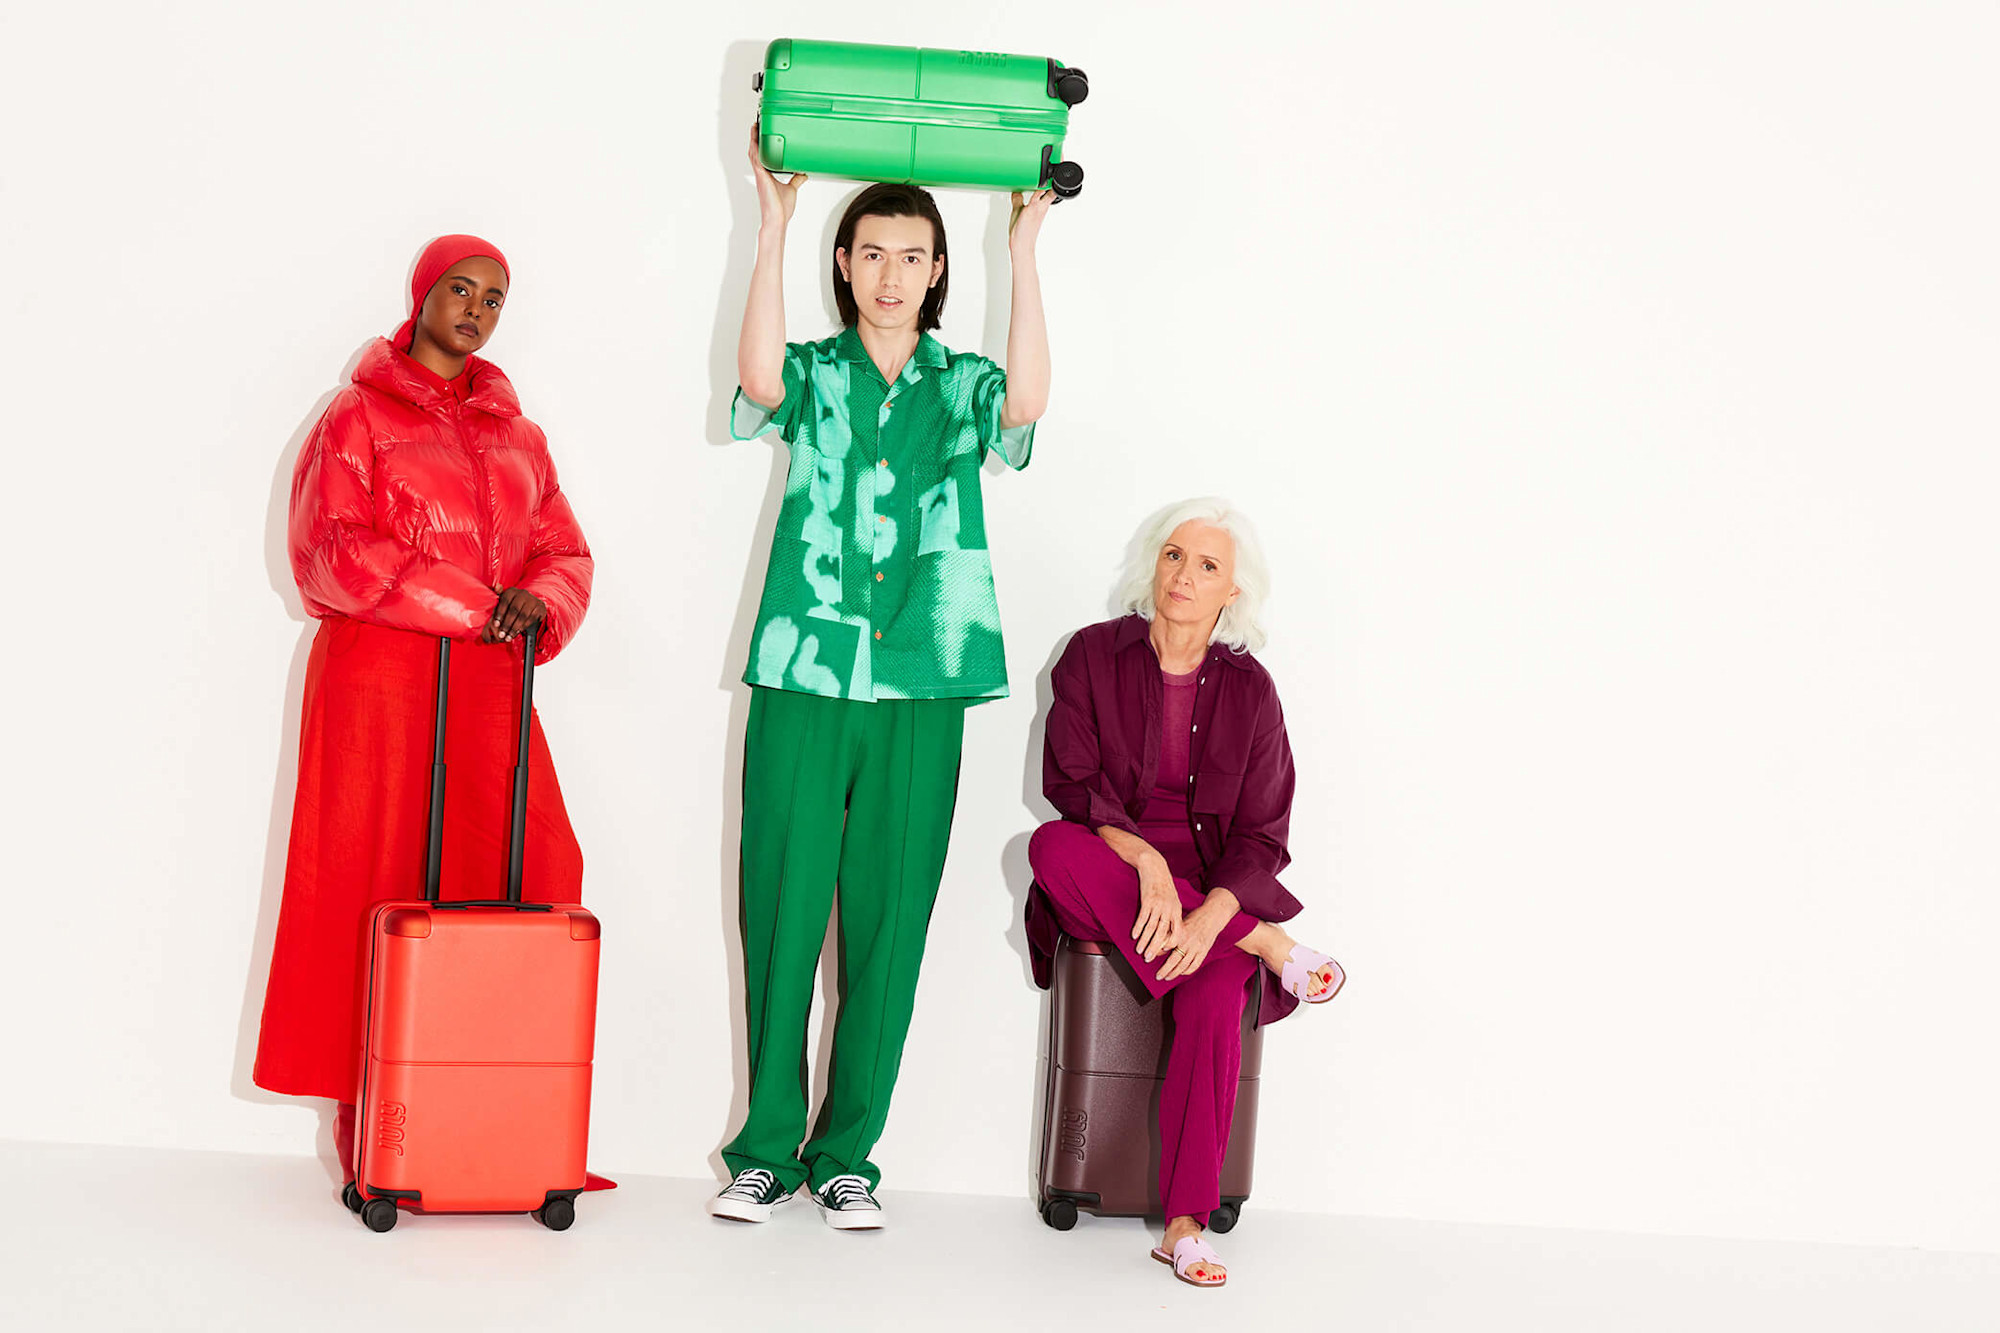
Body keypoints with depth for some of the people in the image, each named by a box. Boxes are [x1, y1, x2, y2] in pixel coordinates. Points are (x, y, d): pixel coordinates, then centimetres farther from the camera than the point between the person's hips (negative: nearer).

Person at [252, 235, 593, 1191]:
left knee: (526, 877, -7)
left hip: (489, 687, 4)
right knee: (376, 887, -4)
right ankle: (367, 1114, 1)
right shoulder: (359, 416, 5)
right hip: (381, 677, -4)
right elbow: (330, 553, -7)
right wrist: (474, 605, -12)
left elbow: (565, 554, 16)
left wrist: (538, 603, -9)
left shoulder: (517, 437, 20)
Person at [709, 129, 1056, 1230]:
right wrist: (773, 222, -14)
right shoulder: (813, 375, 9)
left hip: (921, 692, 1)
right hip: (803, 677, -1)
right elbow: (758, 377, -14)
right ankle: (767, 1146, 11)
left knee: (888, 925, 3)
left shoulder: (962, 386, 12)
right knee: (782, 914, 1)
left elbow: (1025, 404, -11)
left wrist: (1024, 251, -13)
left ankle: (847, 1153, 12)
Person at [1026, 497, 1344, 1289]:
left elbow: (1262, 837, 0)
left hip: (1214, 894, 0)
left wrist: (1212, 914, -21)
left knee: (1215, 1000, -32)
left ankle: (1185, 1224, -31)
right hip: (1106, 890, 0)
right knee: (1051, 846, -34)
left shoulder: (1248, 689, 3)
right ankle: (1267, 946, -25)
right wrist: (1145, 860, -25)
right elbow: (1070, 783, -7)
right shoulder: (1094, 656, 1)